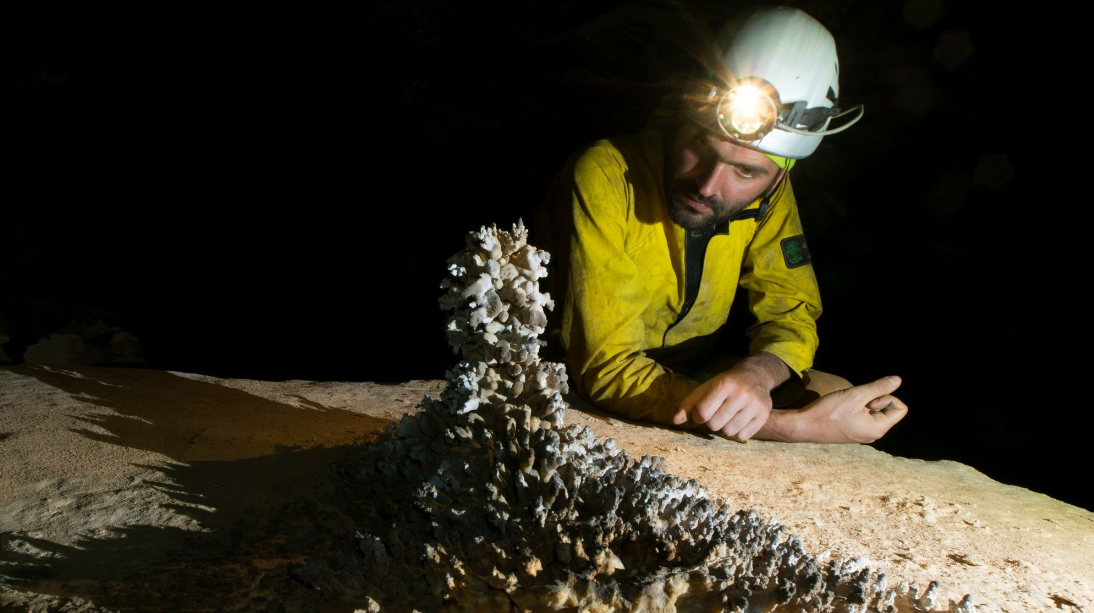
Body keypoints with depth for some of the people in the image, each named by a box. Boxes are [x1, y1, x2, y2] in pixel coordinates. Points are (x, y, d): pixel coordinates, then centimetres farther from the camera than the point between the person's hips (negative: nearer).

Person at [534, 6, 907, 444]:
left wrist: (756, 374, -30)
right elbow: (608, 370, -31)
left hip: (683, 381, 6)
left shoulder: (766, 189, -10)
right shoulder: (605, 178, -28)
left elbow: (792, 310, -4)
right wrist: (800, 428, -35)